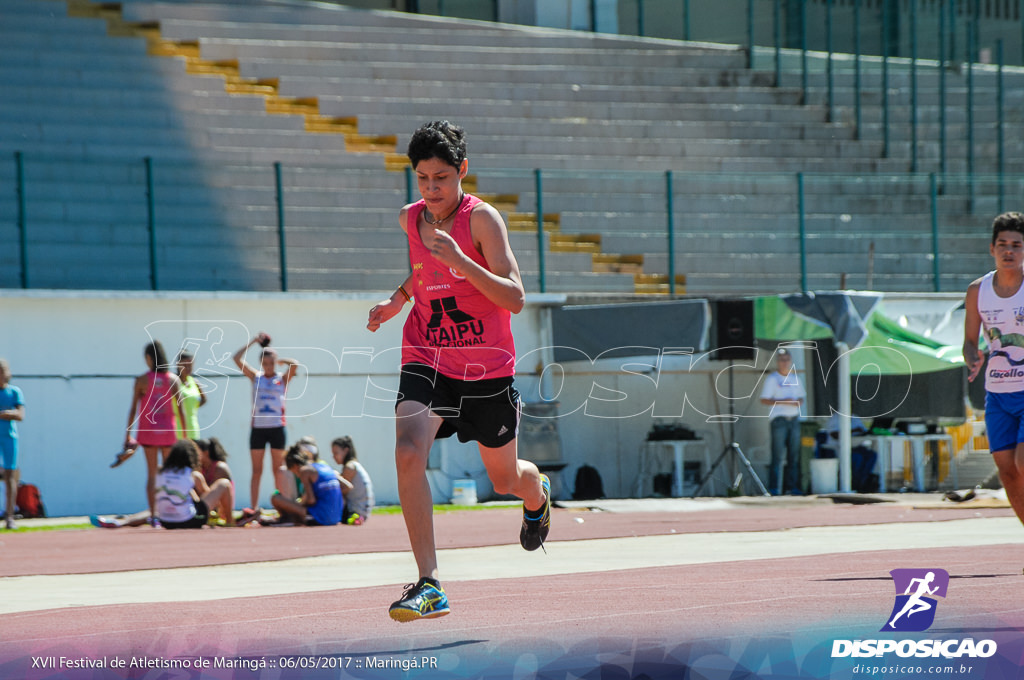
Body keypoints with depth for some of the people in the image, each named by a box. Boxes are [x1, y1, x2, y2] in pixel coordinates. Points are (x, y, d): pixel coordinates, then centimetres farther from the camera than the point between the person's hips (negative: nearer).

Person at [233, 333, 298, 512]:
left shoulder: (282, 379, 4)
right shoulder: (255, 377, 8)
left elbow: (294, 364, -13)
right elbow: (237, 359, 1)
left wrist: (279, 360, 3)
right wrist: (253, 342, 0)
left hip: (277, 428, -1)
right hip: (258, 428, 1)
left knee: (278, 469, 3)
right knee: (256, 470, 2)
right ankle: (254, 508, 0)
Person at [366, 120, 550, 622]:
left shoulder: (481, 219, -15)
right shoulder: (408, 220, 1)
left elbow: (515, 299, -22)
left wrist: (461, 261, -33)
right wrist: (393, 304, 3)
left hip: (486, 367, -2)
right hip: (426, 359, 3)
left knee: (504, 478, 15)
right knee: (408, 454, -25)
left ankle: (538, 494, 56)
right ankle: (428, 585, -23)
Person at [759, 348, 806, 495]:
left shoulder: (795, 378, 17)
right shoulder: (772, 379, -1)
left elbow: (802, 397, 24)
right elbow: (764, 400, -7)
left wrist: (798, 402, 0)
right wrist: (781, 401, -18)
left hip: (794, 419, 6)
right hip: (779, 419, -6)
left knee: (794, 454, 5)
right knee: (778, 455, -10)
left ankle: (792, 486, 10)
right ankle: (774, 488, -10)